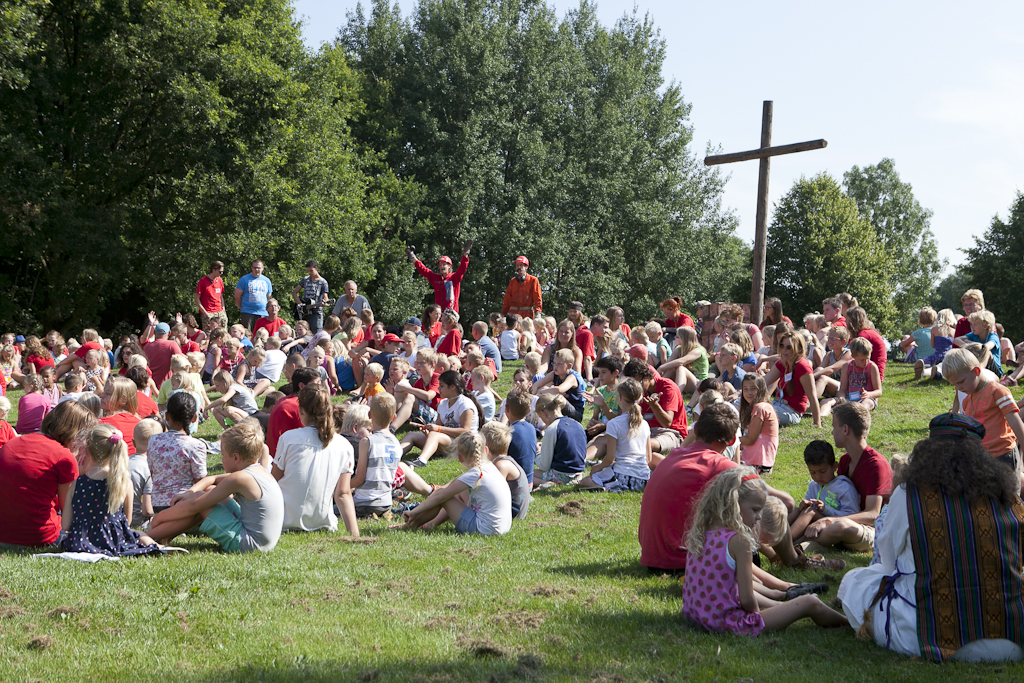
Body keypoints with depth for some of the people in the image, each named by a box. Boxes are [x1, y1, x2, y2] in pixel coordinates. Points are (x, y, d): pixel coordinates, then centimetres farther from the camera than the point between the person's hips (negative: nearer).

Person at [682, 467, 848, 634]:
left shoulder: (697, 533, 3)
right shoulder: (738, 541, -20)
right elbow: (747, 601, -19)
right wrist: (757, 614, 1)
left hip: (695, 615, 8)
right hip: (729, 624, -8)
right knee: (810, 603, 4)